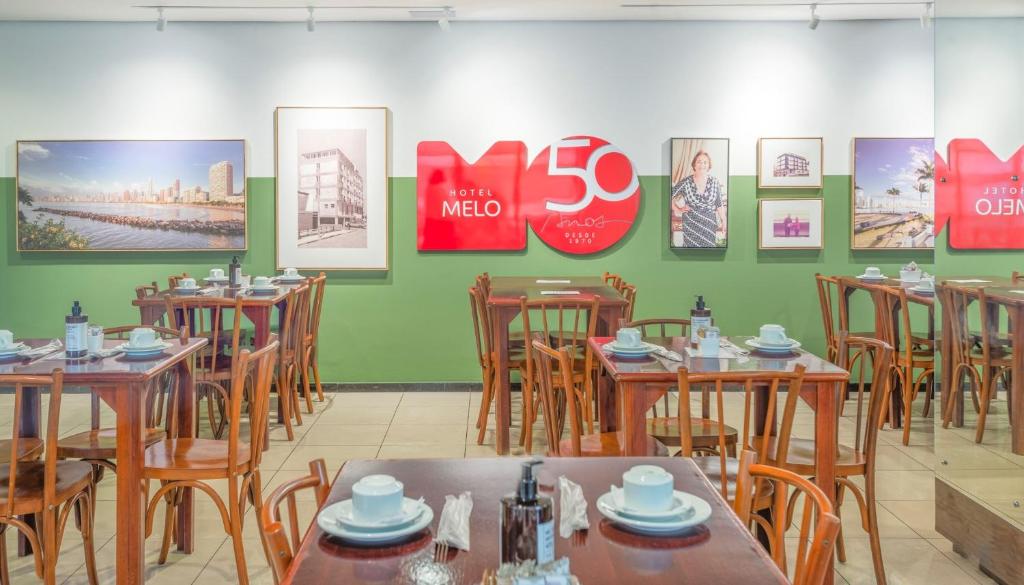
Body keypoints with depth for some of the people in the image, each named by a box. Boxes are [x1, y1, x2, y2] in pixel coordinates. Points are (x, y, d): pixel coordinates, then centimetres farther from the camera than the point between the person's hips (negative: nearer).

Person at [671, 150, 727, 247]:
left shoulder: (715, 183, 1)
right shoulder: (685, 183, -5)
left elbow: (719, 205, 6)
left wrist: (724, 222, 4)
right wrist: (678, 210, -2)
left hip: (709, 225, 1)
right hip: (691, 225, -1)